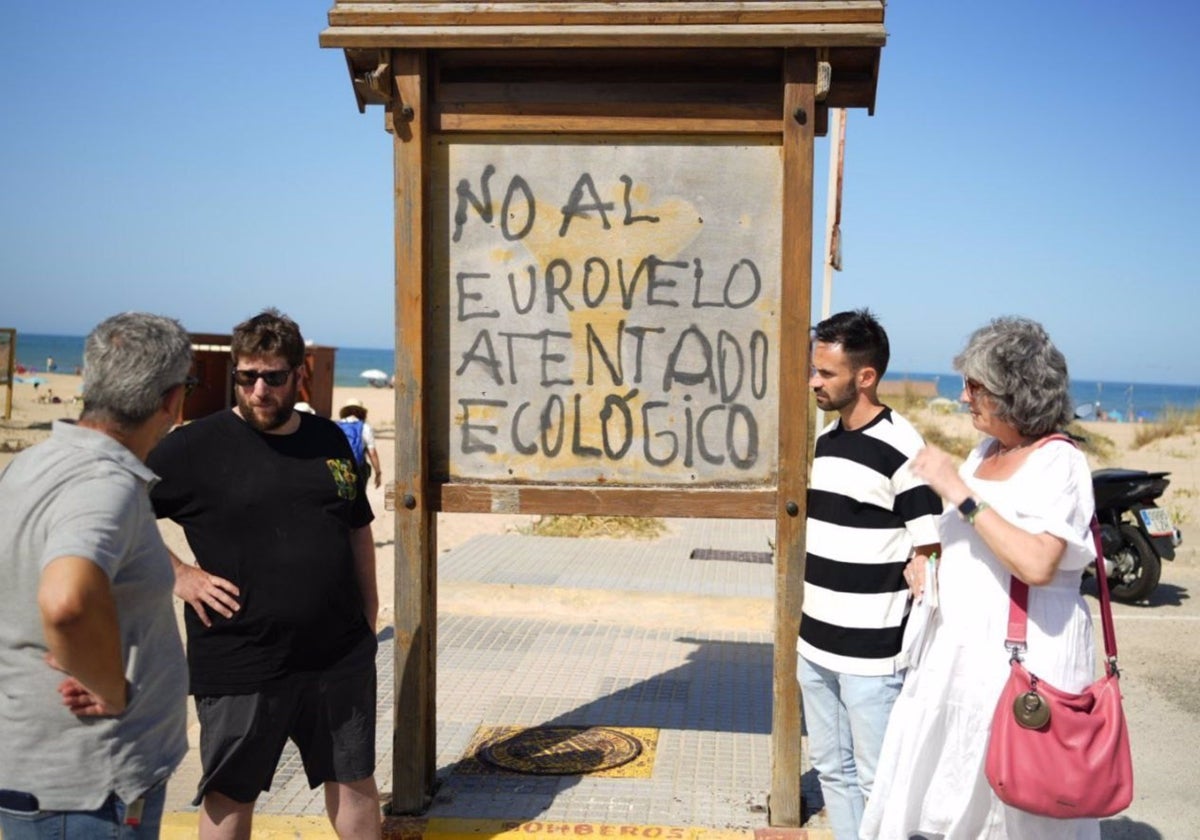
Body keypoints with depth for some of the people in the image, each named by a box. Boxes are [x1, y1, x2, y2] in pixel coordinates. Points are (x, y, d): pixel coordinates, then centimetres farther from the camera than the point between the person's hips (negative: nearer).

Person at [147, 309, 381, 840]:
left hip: (341, 656, 4)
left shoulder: (329, 439, 6)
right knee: (230, 795, 11)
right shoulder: (197, 446, -9)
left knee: (354, 778, 17)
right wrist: (176, 573, -14)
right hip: (240, 666, -4)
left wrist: (369, 612, 12)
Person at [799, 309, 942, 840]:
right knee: (831, 768, 18)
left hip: (872, 654, -8)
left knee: (877, 782, 4)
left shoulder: (902, 450, -15)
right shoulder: (825, 440, 8)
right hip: (815, 646, 8)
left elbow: (928, 558, -14)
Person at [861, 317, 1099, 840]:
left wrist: (961, 494, -25)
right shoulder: (985, 453, 10)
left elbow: (1036, 564, -28)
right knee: (936, 797, 12)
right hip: (957, 650, 8)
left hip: (1022, 658, -8)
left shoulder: (1059, 464, -14)